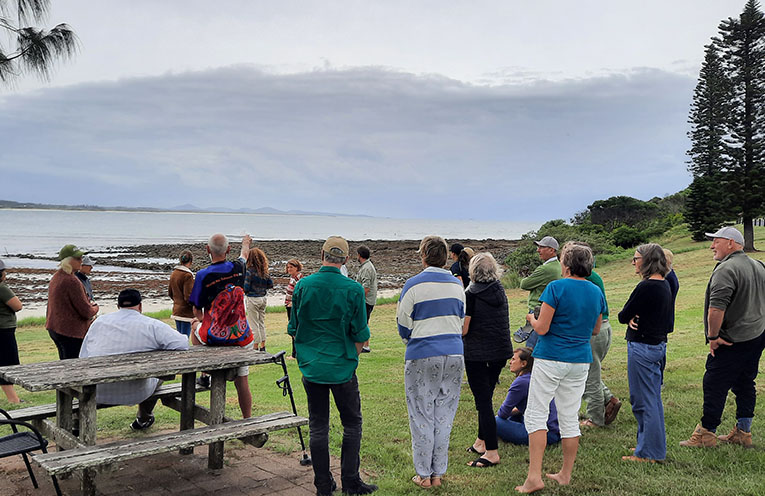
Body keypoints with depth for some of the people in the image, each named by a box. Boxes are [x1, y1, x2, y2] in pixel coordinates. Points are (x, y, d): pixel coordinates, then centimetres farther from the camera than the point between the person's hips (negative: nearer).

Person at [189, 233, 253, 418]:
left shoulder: (203, 275, -13)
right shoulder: (238, 268, -4)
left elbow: (197, 310, -3)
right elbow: (243, 255, 23)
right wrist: (246, 243, 46)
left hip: (213, 336, -2)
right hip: (241, 337, 2)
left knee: (196, 333, 34)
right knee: (242, 381, 11)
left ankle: (205, 373, 29)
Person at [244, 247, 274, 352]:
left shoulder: (249, 271, -16)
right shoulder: (264, 271, 3)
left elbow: (246, 288, -17)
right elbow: (270, 284, 8)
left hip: (252, 299, -7)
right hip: (263, 298, 7)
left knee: (254, 324, 1)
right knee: (261, 323, 16)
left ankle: (255, 347, 5)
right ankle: (263, 347, 21)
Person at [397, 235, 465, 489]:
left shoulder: (414, 284, -9)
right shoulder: (457, 284, 7)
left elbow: (403, 326, -2)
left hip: (422, 358, -4)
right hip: (454, 356, 5)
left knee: (422, 418, 6)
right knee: (444, 417, 11)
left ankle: (424, 475, 13)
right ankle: (438, 473, 18)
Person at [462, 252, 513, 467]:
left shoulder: (471, 294, -14)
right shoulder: (501, 291, 5)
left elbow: (463, 329, -15)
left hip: (477, 354, -6)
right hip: (500, 352, 7)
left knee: (483, 401, -2)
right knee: (486, 398, 18)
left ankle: (492, 452, -2)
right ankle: (481, 442, 30)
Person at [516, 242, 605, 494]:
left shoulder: (556, 288, -13)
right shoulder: (597, 293, 6)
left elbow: (542, 329, -14)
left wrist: (532, 319, 6)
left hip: (550, 359, -6)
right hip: (581, 360, 6)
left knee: (536, 415, -2)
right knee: (570, 419, 12)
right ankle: (565, 474, 21)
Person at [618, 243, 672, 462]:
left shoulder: (646, 287, -19)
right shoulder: (664, 285, 9)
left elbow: (623, 316, -14)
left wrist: (629, 317, 5)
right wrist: (633, 317, 0)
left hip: (642, 347, -10)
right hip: (659, 344, 10)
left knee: (643, 401, -1)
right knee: (653, 399, 17)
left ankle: (648, 453, 7)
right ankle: (657, 447, 27)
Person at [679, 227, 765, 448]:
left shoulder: (726, 269, -18)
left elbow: (716, 308, -28)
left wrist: (713, 336, -18)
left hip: (732, 341, -9)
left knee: (715, 385, -2)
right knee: (745, 384, 16)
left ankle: (706, 434, 3)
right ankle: (743, 432, 23)